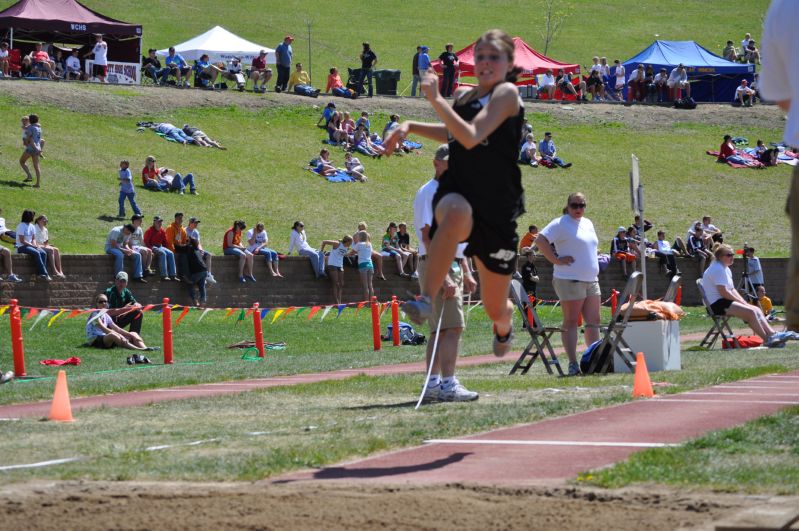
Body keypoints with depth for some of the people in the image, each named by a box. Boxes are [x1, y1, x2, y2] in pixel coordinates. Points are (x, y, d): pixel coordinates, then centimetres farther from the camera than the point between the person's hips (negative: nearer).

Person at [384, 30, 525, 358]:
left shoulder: (506, 93, -9)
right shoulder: (464, 96, 8)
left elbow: (471, 137, -23)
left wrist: (435, 99, -22)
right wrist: (411, 127, 15)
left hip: (498, 211, -2)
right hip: (457, 195, 2)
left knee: (495, 308, 11)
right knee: (456, 212, -41)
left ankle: (504, 329, 51)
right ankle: (426, 299, -40)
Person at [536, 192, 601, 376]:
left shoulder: (588, 223, 18)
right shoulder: (560, 223, -7)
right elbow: (540, 240, -17)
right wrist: (556, 260, -17)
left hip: (591, 280, 8)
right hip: (570, 280, -8)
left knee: (593, 321, 7)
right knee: (571, 322, -6)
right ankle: (573, 364, -6)